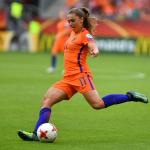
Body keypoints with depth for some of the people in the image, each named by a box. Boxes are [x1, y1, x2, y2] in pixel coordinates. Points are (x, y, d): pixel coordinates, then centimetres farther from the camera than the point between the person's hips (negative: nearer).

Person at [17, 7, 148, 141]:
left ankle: (130, 97, -7)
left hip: (80, 75, -8)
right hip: (68, 79, 8)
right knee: (46, 100, -5)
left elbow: (93, 46, -25)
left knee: (98, 104, -20)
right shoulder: (74, 32, 19)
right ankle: (37, 134, -12)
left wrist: (94, 51, -46)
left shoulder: (85, 34, -5)